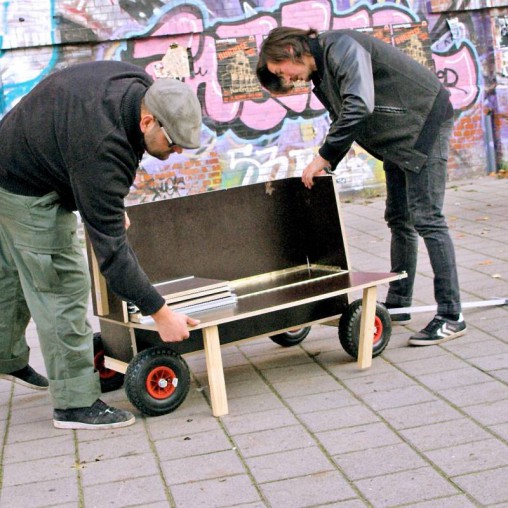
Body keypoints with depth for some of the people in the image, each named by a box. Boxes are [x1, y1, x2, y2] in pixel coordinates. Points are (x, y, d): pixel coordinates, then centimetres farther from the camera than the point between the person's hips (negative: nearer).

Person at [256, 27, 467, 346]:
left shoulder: (341, 48, -21)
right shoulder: (321, 72, 9)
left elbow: (359, 106, -34)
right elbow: (344, 120, 15)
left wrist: (323, 157, -29)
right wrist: (327, 166, 1)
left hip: (425, 122, -10)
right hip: (399, 135, 10)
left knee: (426, 218, -12)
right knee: (398, 219, 13)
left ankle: (451, 316, -8)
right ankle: (398, 304, 23)